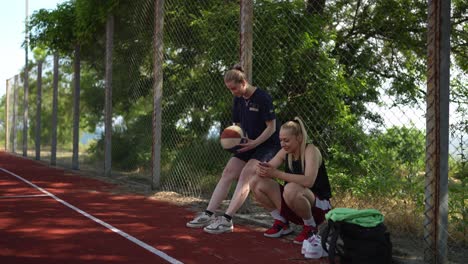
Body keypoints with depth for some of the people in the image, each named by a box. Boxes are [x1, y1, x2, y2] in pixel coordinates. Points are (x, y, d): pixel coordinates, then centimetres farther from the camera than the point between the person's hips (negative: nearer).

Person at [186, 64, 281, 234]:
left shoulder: (262, 98, -17)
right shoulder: (238, 100, 5)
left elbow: (271, 127, -16)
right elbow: (237, 125, 14)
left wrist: (255, 143, -24)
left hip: (268, 144, -8)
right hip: (250, 144, 8)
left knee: (246, 174, -24)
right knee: (227, 172, -5)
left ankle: (226, 220, -26)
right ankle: (208, 214, -6)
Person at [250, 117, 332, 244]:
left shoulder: (311, 150, -18)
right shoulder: (285, 152, 2)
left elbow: (308, 181, -34)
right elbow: (267, 171, -1)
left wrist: (276, 173, -34)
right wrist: (262, 169, -27)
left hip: (319, 205, -7)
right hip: (296, 202, 7)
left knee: (291, 189, -39)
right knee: (256, 183, -8)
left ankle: (310, 227, -12)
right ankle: (281, 223, 5)